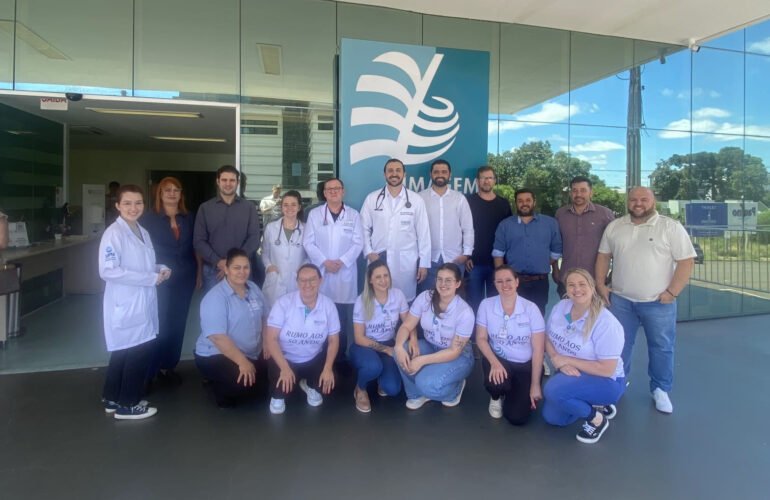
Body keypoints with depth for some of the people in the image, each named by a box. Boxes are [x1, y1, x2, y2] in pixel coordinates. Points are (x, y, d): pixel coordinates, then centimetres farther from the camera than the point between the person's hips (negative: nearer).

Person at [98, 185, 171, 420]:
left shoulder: (143, 232, 10)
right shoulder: (113, 233, -16)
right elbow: (107, 270, -25)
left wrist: (160, 269, 0)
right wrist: (151, 278, -22)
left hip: (142, 303, 8)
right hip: (125, 305, -8)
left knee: (125, 352, 18)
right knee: (139, 351, -2)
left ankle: (113, 399, 33)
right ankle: (127, 404, 15)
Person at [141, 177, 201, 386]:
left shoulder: (189, 218, 9)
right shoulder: (149, 218, -2)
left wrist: (199, 273, 8)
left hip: (185, 278, 4)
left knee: (177, 323, 8)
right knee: (159, 323, -4)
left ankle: (168, 366, 20)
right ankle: (149, 370, 9)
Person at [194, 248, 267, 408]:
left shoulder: (254, 288, 3)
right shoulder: (215, 298, -20)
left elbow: (265, 318, 10)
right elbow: (218, 337, -27)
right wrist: (242, 362, -30)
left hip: (251, 354, 8)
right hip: (215, 356, -7)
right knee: (245, 382, -29)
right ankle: (222, 391, 3)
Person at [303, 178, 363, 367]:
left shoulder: (353, 215, 7)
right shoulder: (314, 214, 8)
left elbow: (358, 243, 1)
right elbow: (308, 243, 2)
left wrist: (341, 261, -11)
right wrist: (324, 261, -10)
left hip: (345, 272, 0)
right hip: (321, 272, 0)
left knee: (343, 319, 1)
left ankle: (340, 358, 13)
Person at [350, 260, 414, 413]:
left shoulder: (398, 295, -10)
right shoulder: (362, 301, -18)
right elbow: (359, 338, -13)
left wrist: (413, 338, -24)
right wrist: (386, 349, -20)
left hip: (389, 345, 2)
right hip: (365, 346, -2)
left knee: (392, 389, -20)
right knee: (373, 366, -37)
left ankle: (381, 378, 19)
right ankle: (360, 388, -1)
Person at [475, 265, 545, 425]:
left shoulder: (531, 308, -12)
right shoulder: (486, 305, -8)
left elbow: (538, 349, -9)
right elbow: (481, 338, -4)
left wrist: (535, 385, -9)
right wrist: (494, 363, -23)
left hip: (526, 365, 0)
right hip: (498, 360, 1)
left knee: (517, 417, -12)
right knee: (495, 381, -35)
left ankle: (514, 393, 26)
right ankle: (496, 397, 7)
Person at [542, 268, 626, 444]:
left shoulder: (605, 322, -26)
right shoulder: (560, 307, -7)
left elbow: (607, 369, -26)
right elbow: (547, 339, 0)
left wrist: (567, 360, -22)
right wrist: (560, 363, -20)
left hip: (606, 382, -7)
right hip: (572, 375, 7)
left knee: (553, 389, -29)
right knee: (551, 417, 2)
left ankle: (597, 418, -4)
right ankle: (595, 404, 21)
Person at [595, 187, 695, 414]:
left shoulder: (670, 227, -7)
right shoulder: (614, 227, 5)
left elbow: (686, 260, -9)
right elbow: (603, 255, 11)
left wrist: (672, 292, -14)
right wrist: (600, 284, 2)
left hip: (658, 302, -2)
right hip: (620, 299, 3)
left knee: (661, 347, 9)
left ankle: (661, 389, 25)